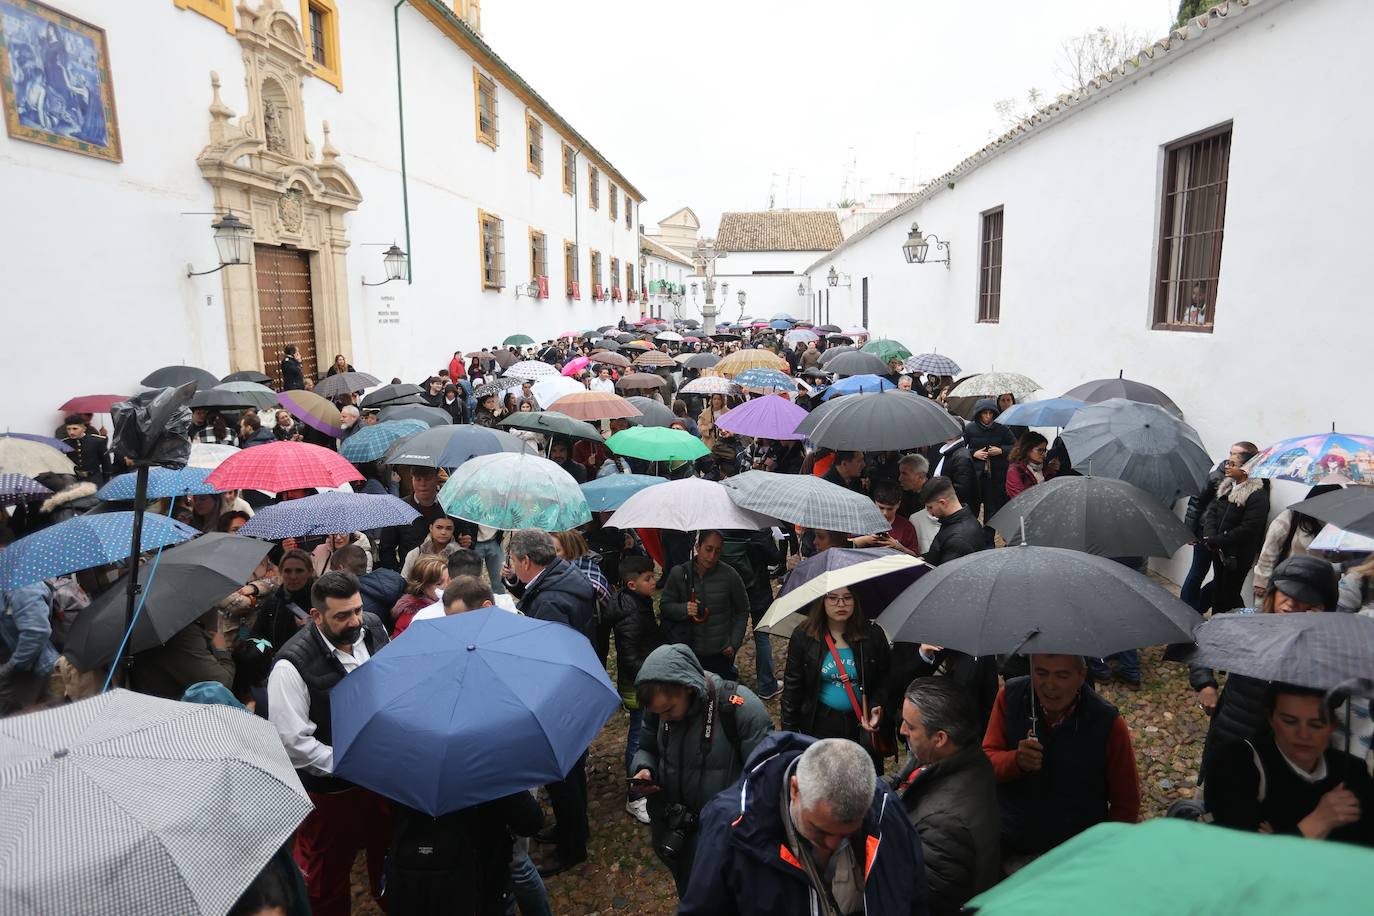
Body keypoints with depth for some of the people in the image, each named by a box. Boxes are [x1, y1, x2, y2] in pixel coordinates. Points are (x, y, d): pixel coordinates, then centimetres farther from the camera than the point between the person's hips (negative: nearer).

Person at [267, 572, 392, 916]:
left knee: (389, 854, 26)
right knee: (328, 876, 17)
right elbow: (292, 740, -23)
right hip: (330, 788, -5)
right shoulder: (292, 664, -25)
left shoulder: (374, 628, -7)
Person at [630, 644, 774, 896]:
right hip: (671, 827, 5)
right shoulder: (658, 704, -10)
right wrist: (644, 769, -12)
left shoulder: (741, 707, -27)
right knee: (688, 896, 26)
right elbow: (647, 749, 8)